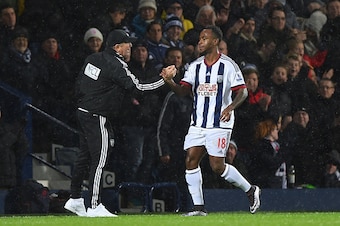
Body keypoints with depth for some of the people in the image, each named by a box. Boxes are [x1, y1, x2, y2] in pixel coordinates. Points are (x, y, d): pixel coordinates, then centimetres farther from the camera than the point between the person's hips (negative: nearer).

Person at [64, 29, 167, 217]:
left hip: (83, 113, 9)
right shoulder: (116, 66, -17)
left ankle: (74, 199, 22)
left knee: (85, 157, 17)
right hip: (98, 118, -9)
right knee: (98, 160, -6)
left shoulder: (92, 59, 9)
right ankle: (94, 206, -6)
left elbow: (79, 84, 16)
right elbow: (138, 87, -21)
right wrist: (165, 79, -16)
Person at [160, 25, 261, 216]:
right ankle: (199, 207, 1)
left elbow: (243, 92, -8)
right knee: (191, 161, -5)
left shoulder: (228, 65, -6)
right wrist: (170, 81, -17)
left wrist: (230, 107, -25)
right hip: (198, 123, 6)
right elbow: (183, 91, 3)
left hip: (220, 123, -6)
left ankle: (250, 190, 13)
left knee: (217, 166, -8)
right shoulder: (195, 66, 10)